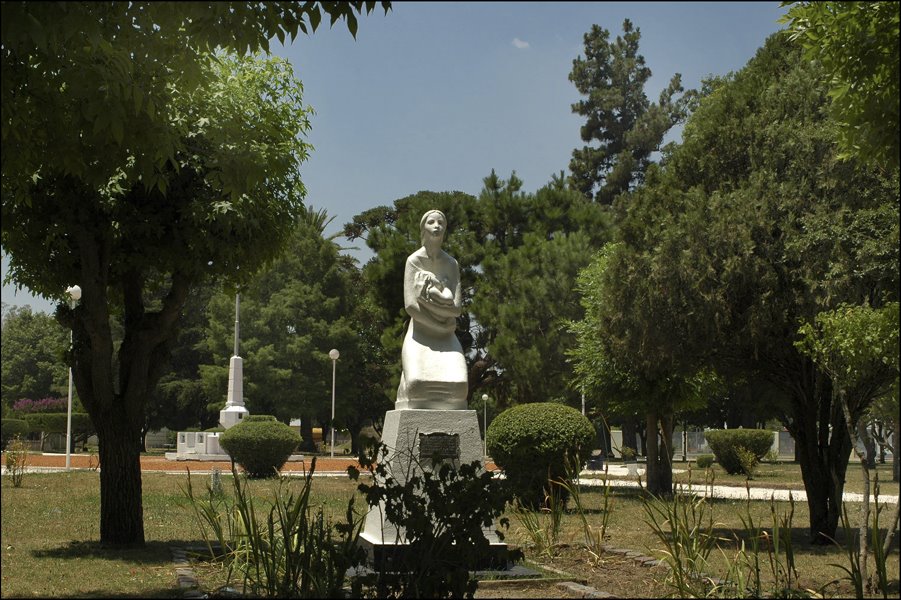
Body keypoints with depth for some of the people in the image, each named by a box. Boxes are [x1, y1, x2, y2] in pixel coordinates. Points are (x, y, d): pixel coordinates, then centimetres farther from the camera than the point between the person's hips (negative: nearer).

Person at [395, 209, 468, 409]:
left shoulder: (451, 264, 7)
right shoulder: (414, 261, 0)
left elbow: (457, 307, -2)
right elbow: (410, 305, -10)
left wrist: (428, 298, -9)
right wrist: (443, 326, -7)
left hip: (446, 339, 2)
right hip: (419, 335, -2)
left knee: (457, 384, -22)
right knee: (417, 384, -27)